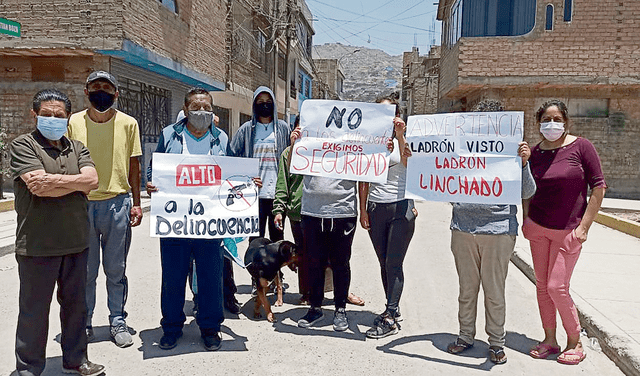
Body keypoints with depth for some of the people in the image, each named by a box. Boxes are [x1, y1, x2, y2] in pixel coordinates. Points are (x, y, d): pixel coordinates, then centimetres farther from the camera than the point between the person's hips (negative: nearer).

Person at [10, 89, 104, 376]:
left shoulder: (77, 148, 12)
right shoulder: (23, 145, -3)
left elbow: (92, 180, -5)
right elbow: (38, 187, -18)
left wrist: (56, 180, -15)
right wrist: (76, 184, -10)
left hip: (76, 242, 5)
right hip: (37, 245, -5)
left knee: (75, 305, 16)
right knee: (34, 311, 6)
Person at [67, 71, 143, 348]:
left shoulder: (128, 123, 4)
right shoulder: (74, 122, 5)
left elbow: (133, 166, 7)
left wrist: (136, 203, 3)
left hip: (117, 203, 0)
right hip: (81, 203, 1)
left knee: (116, 270, 8)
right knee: (84, 270, 8)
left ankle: (118, 322, 20)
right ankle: (84, 322, 24)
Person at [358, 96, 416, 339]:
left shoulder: (404, 140, 5)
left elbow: (409, 163, -17)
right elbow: (363, 180, 11)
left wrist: (400, 137, -18)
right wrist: (363, 210, 6)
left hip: (401, 207, -3)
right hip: (376, 208, 4)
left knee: (394, 264, -5)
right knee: (384, 263, 9)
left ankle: (390, 319, 0)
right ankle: (393, 309, 23)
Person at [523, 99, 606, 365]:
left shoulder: (581, 147, -7)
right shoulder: (535, 152, 5)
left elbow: (598, 187, -7)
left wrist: (584, 226, -10)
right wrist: (526, 218, 3)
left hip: (568, 231, -4)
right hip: (537, 228, 4)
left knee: (556, 287, -6)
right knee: (542, 285, 8)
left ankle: (575, 343, 15)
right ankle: (549, 340, 22)